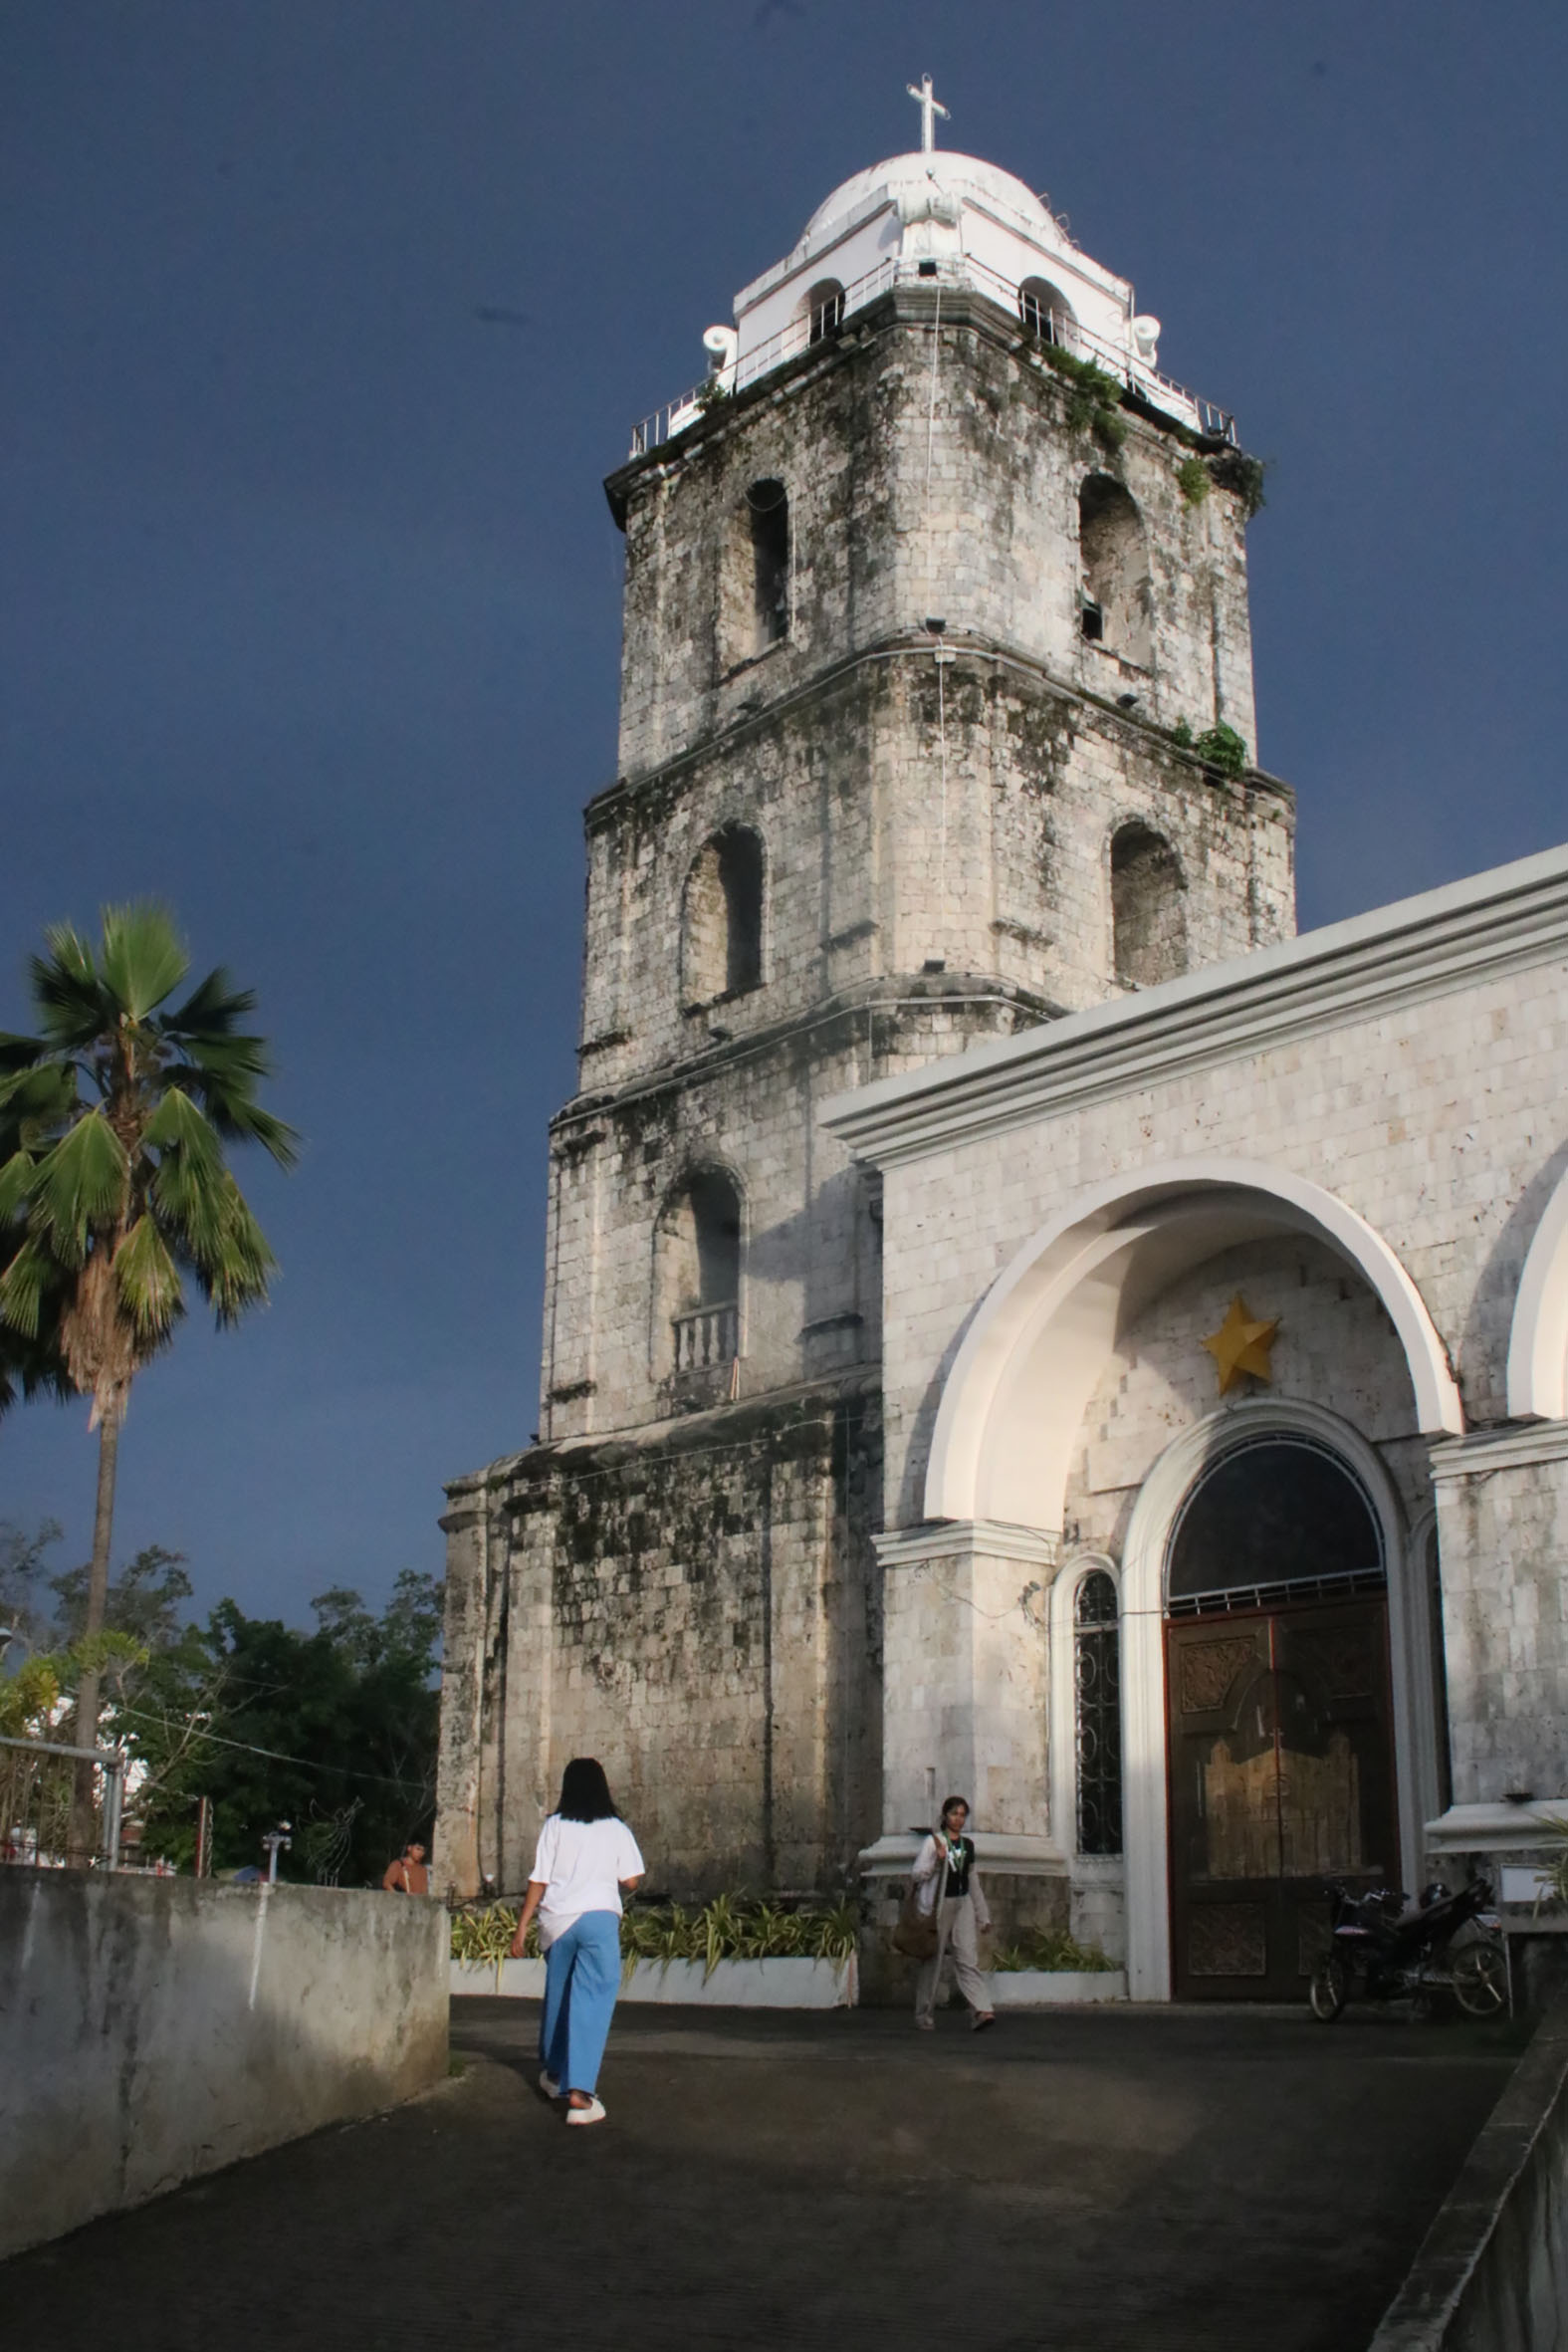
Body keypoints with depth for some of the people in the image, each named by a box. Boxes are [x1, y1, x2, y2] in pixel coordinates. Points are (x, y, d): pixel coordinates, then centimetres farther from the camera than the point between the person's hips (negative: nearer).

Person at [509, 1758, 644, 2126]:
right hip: (599, 1918, -2)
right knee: (592, 2002, -4)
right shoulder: (616, 1829, 2)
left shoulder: (555, 1826, 2)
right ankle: (579, 2092, -15)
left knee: (557, 1996, 19)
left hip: (557, 1919, 2)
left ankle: (554, 2073, 37)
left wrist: (521, 1927, 3)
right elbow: (630, 1881, 0)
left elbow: (538, 1881, -1)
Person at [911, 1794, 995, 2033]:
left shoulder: (968, 1844, 13)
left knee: (968, 1957, -10)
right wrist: (937, 1859, -23)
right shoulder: (933, 1842, -1)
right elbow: (918, 1873, -8)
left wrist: (983, 1915, 22)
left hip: (963, 1903, 3)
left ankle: (981, 2011, -22)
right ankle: (924, 2015, 16)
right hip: (938, 1904, -3)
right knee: (932, 1961, 4)